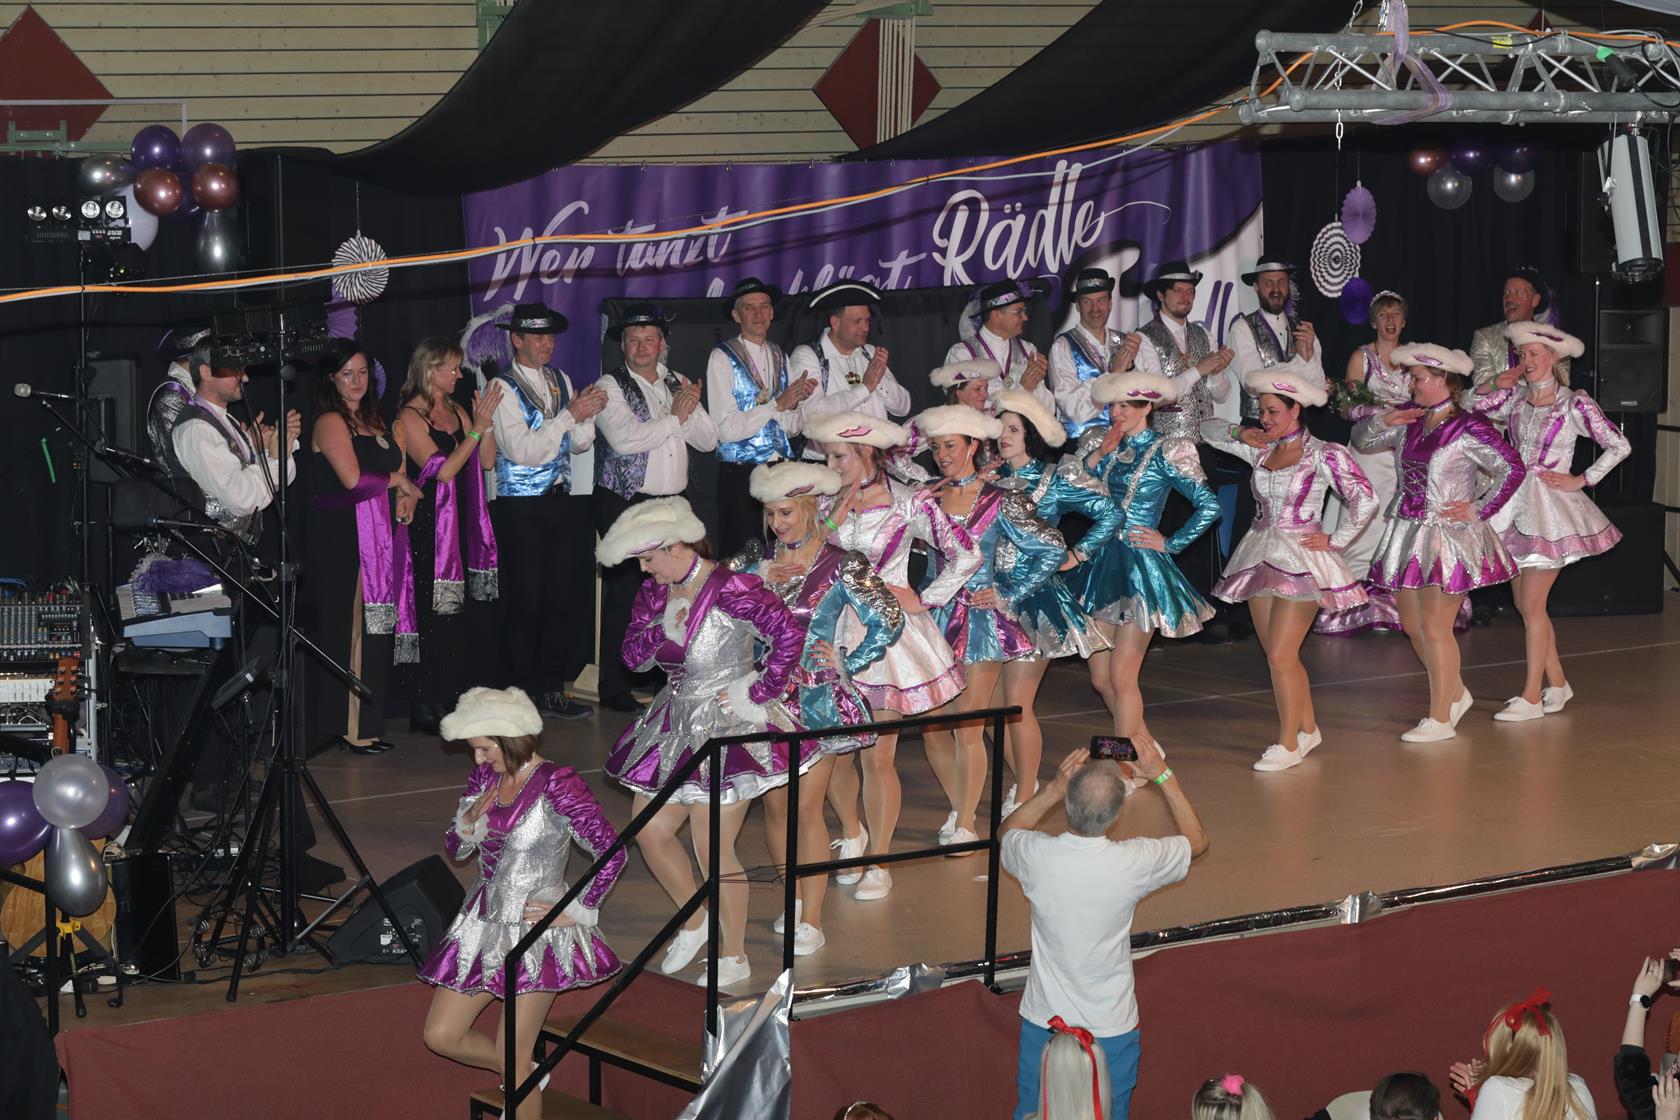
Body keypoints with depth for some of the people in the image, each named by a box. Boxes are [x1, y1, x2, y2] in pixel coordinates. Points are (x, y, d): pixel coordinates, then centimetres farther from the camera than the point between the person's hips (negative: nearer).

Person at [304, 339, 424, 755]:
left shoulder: (373, 421, 18)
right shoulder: (330, 422, -7)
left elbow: (399, 468, 24)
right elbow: (353, 479, -18)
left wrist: (407, 497, 2)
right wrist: (397, 481, -2)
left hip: (377, 535, 8)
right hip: (341, 538, -8)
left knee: (376, 629, 6)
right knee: (349, 629, -6)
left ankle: (366, 724, 10)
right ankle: (348, 728, -3)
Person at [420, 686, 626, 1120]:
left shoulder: (557, 784, -15)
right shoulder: (484, 777, 5)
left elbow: (611, 852, -18)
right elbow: (455, 849, 15)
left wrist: (580, 910, -13)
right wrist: (468, 824, -7)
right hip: (484, 927, 7)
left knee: (512, 1057, -6)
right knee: (440, 1035, 7)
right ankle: (526, 1076, 28)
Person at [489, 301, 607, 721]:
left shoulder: (561, 381, 12)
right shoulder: (503, 388, -7)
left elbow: (581, 443, 12)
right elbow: (522, 450, -17)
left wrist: (588, 414, -9)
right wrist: (569, 415, -19)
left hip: (562, 499, 6)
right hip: (521, 508, -6)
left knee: (563, 596, 6)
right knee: (527, 602, -2)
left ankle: (553, 689, 14)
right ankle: (528, 693, 5)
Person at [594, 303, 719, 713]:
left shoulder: (678, 385, 15)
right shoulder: (611, 387, -3)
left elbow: (708, 439, 11)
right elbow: (624, 438, -18)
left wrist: (691, 408, -7)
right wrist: (674, 417, -9)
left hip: (673, 501, 5)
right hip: (624, 505, -5)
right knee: (625, 592, -6)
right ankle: (615, 690, 1)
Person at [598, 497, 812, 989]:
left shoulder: (732, 589, -20)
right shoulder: (656, 592, 4)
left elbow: (789, 634, -27)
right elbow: (632, 656, 5)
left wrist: (760, 692, -20)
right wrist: (661, 626, -13)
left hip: (727, 727, -8)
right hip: (675, 724, 8)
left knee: (713, 849, -5)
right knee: (650, 832, 11)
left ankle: (734, 957, 12)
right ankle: (694, 922, 34)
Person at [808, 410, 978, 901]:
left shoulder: (909, 503, -8)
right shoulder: (829, 502, 4)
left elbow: (966, 555, -5)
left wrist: (923, 601, -5)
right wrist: (837, 513, -8)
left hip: (888, 633, -4)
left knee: (877, 757, 0)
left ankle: (878, 861, 14)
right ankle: (854, 834, 33)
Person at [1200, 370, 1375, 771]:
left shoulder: (1324, 454, -8)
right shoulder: (1260, 450, 8)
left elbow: (1365, 500, -9)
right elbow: (1209, 430, 19)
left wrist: (1334, 541, -9)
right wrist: (1240, 434, 3)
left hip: (1301, 558, -6)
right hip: (1261, 556, 6)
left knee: (1281, 656, -10)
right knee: (1279, 656, 10)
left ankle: (1289, 743, 1)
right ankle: (1308, 729, 25)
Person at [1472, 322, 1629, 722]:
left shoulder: (1574, 404, -8)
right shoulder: (1515, 398, 6)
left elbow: (1619, 445, -5)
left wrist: (1581, 481, -7)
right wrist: (1497, 384, -3)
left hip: (1549, 507, -6)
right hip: (1516, 504, 6)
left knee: (1531, 605, -6)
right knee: (1525, 604, 9)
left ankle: (1531, 696, 0)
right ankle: (1556, 682, 23)